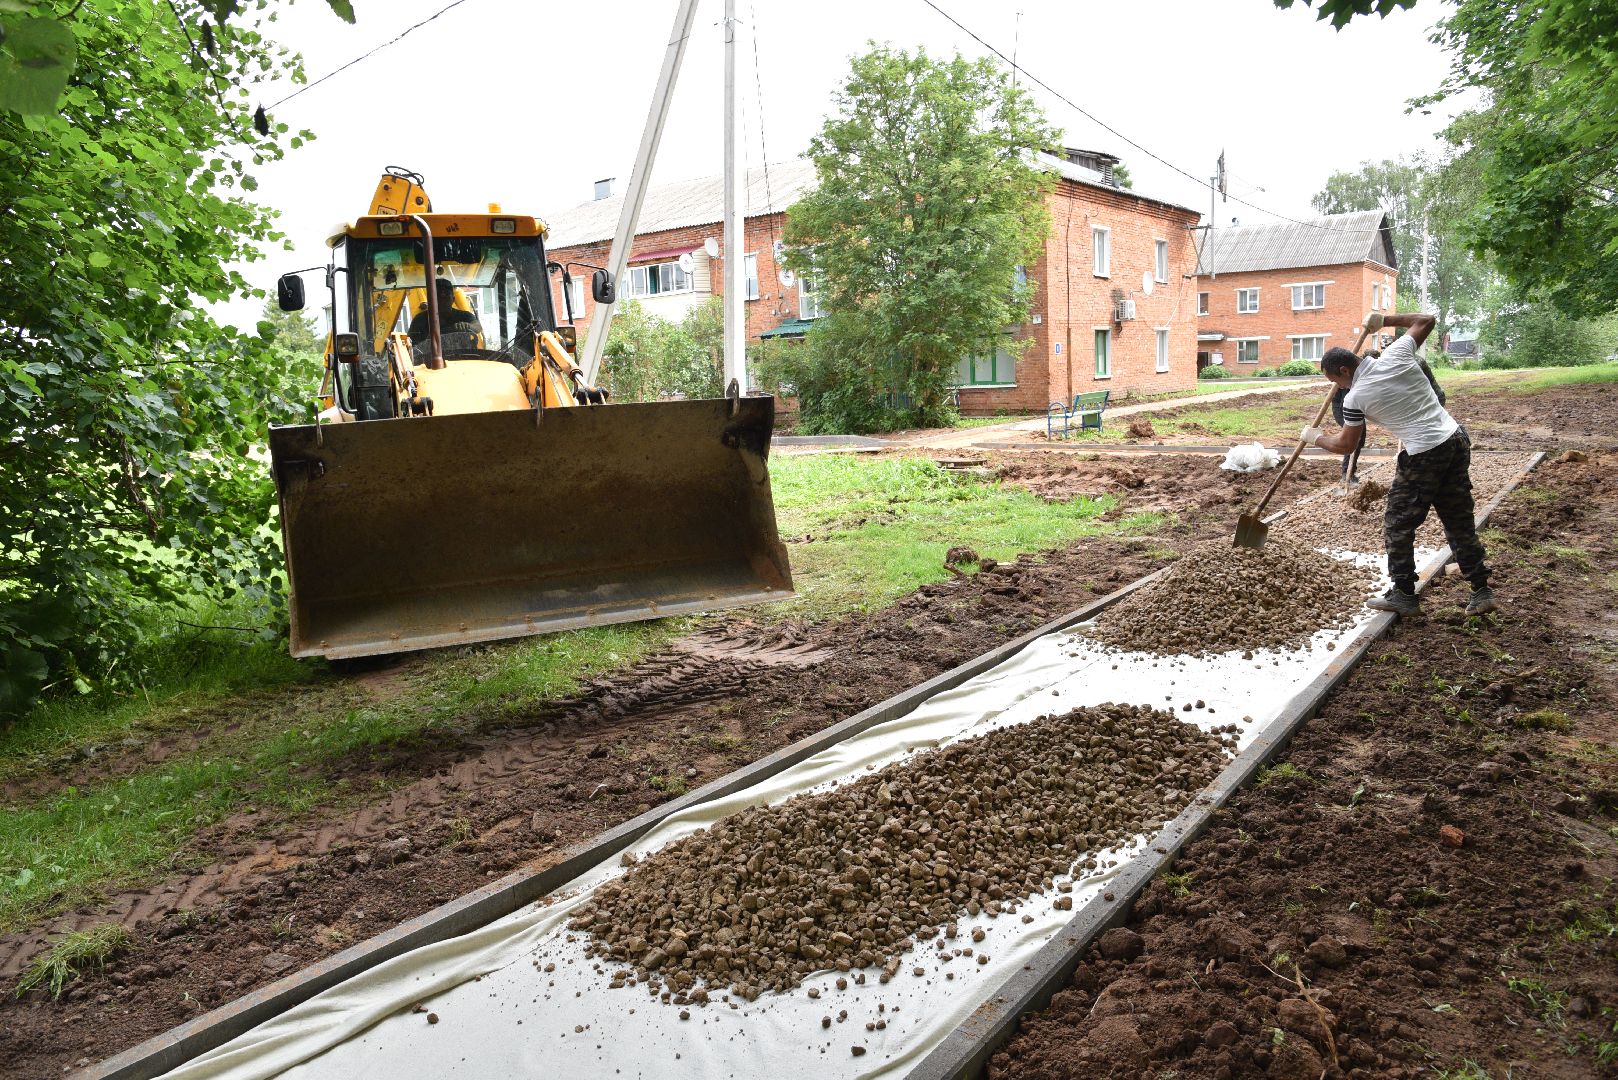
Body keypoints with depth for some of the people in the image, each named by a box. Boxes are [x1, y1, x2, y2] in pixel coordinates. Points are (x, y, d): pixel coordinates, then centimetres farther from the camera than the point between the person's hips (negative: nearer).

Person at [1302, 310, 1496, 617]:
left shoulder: (1355, 398, -9)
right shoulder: (1397, 353, 4)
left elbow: (1345, 444, 4)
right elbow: (1425, 321, 22)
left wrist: (1315, 437, 20)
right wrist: (1385, 320, 29)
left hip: (1424, 455, -7)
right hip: (1457, 440, 7)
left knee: (1398, 525, 8)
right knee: (1460, 522, 14)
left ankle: (1404, 595, 14)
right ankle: (1482, 591, 18)